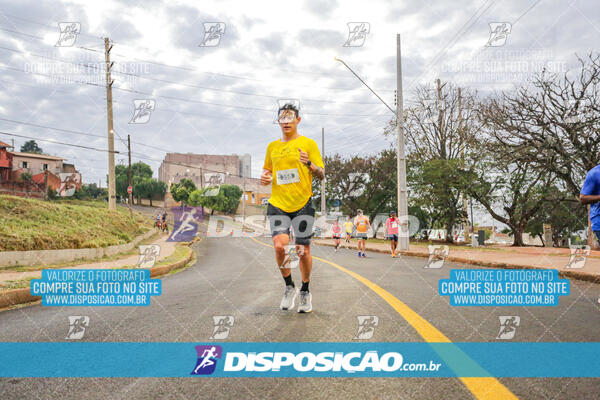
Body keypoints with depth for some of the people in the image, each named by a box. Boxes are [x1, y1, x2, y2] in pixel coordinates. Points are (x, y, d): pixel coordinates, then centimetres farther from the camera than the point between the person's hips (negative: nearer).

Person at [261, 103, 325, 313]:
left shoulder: (308, 143, 3)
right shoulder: (272, 146, 14)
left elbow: (322, 175, 1)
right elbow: (267, 169, 26)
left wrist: (309, 164, -20)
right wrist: (264, 177, 1)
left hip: (303, 204, -2)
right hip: (278, 204, 2)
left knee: (303, 251, 0)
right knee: (280, 246, -15)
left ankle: (305, 292, 23)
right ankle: (289, 287, 9)